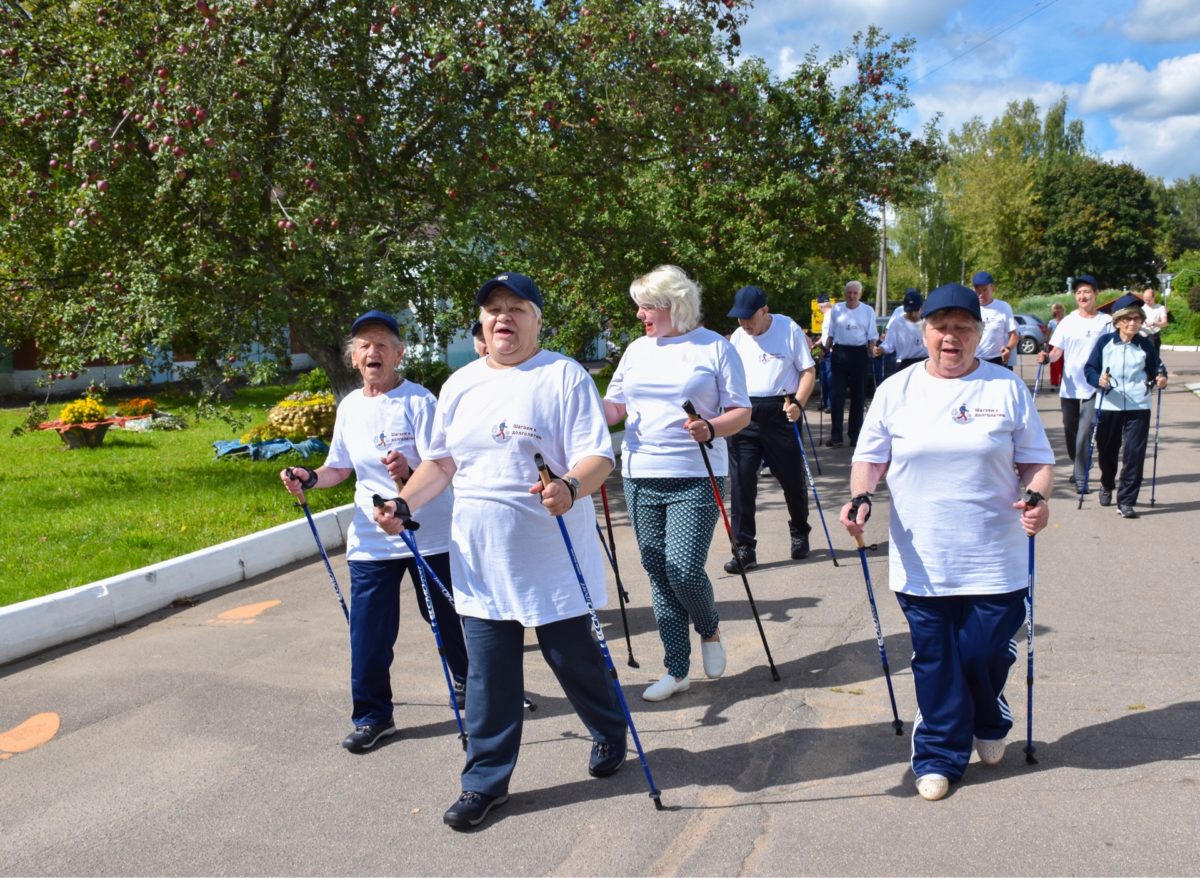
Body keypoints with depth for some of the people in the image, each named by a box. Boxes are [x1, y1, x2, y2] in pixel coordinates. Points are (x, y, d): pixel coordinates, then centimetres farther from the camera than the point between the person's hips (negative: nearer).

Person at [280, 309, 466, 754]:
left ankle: (467, 685, 37)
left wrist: (410, 469, -37)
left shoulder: (419, 400, -10)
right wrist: (311, 478, -3)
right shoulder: (349, 407, 6)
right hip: (370, 538, 4)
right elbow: (341, 468, 17)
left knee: (446, 617, 11)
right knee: (368, 630, 1)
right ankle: (372, 715, 16)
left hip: (429, 532, -4)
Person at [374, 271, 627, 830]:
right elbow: (440, 462, 18)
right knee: (488, 676, 8)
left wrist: (571, 487, -34)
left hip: (554, 561, -4)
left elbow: (597, 456, -13)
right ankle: (486, 781, 21)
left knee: (574, 659, 9)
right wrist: (404, 503, 2)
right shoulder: (459, 385, 11)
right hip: (480, 563, 4)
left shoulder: (565, 376, -6)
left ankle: (610, 735, 38)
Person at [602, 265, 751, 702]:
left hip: (695, 479, -5)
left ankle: (709, 629, 20)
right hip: (640, 477, 5)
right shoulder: (637, 350, 12)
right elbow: (615, 407, 14)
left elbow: (741, 412, -3)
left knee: (684, 570, -13)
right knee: (658, 574, 7)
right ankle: (677, 669, 18)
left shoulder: (716, 348, -2)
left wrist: (711, 429, -23)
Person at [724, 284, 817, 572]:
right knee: (741, 482, -3)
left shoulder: (790, 330, -3)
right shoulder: (737, 337, 11)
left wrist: (798, 403, -16)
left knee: (792, 478, 8)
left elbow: (808, 371, -2)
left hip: (780, 412, -3)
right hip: (743, 413, 3)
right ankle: (744, 549, 3)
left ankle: (800, 535, 33)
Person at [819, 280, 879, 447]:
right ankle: (835, 436, -2)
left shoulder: (868, 311, 5)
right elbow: (829, 333, 11)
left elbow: (872, 336, 6)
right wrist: (826, 350, 3)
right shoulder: (836, 309, 7)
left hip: (859, 353, 0)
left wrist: (871, 352, -4)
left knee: (858, 395, 6)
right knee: (836, 394, -5)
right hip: (840, 352, 0)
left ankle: (855, 435, 14)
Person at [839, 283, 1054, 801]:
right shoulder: (897, 390, 5)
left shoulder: (1007, 389, 3)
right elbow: (871, 456, 7)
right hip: (920, 560, 1)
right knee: (935, 662, 6)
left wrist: (1037, 497, -14)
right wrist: (860, 497, -12)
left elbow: (1036, 459, 5)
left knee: (987, 653, 3)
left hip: (993, 560, 0)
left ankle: (989, 724, 36)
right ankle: (940, 756, 23)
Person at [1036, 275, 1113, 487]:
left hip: (1093, 386, -3)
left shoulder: (1106, 322, 1)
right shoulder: (1068, 321, 7)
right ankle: (1078, 468, 33)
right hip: (1069, 386, 3)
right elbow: (1057, 351, 5)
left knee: (1085, 432, -11)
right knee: (1070, 430, 13)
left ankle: (1081, 476, -4)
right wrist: (1047, 357, -16)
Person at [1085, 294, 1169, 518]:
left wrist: (1161, 378, -9)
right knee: (1107, 451, 13)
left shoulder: (1145, 345, 3)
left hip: (1138, 408, 0)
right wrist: (1098, 380, -21)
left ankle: (1126, 501, 1)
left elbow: (1156, 368, 13)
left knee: (1135, 454, -6)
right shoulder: (1105, 342, -2)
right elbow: (1089, 369, -1)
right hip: (1109, 407, 0)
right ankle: (1107, 486, 42)